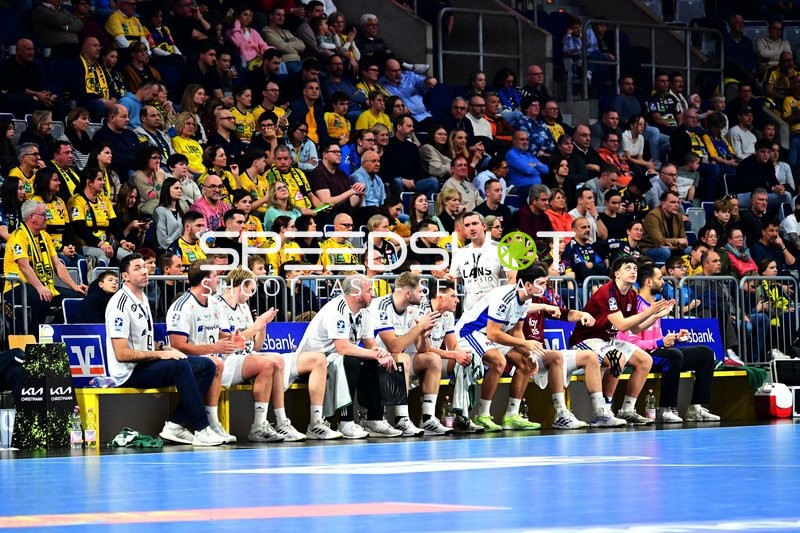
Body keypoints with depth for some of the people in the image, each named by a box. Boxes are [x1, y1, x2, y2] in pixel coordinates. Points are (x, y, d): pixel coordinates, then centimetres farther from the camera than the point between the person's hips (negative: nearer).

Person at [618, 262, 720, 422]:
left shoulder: (655, 304, 19)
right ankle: (665, 410, -31)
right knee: (674, 355, -39)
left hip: (658, 351, 10)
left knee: (705, 353, 5)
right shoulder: (636, 305, -13)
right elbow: (631, 342, -22)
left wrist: (674, 338, 9)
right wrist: (660, 343, -23)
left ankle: (695, 409, -2)